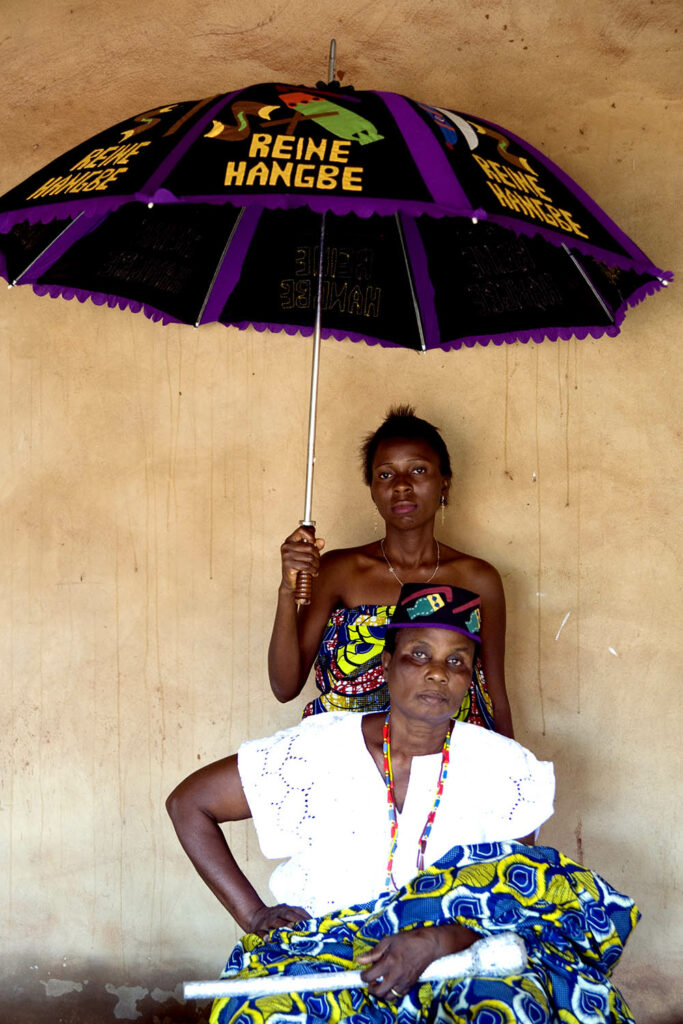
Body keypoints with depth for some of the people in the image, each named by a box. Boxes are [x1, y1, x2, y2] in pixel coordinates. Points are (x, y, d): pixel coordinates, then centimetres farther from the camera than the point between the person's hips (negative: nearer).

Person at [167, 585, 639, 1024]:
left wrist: (437, 942, -21)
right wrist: (253, 914, -3)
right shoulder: (317, 752, -5)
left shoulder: (504, 768, -1)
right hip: (314, 956, -1)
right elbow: (187, 803, 4)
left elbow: (513, 901, -2)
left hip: (448, 961, 2)